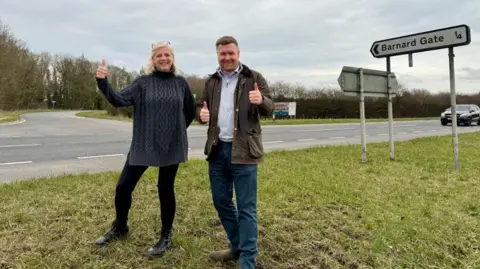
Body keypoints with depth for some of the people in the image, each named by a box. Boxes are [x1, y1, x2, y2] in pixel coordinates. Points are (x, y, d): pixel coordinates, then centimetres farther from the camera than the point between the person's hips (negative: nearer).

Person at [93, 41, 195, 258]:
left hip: (171, 146, 0)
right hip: (143, 145, 1)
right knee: (123, 186, 3)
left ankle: (166, 236, 25)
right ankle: (120, 228, 30)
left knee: (165, 189, 6)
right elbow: (119, 100, -13)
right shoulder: (142, 82, 0)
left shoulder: (180, 83, 4)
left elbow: (190, 112, 15)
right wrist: (102, 82, -28)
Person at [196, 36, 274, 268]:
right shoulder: (211, 81, 12)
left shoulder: (254, 78, -1)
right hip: (217, 149, 6)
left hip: (243, 150, -5)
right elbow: (200, 105, 19)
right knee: (221, 201, 15)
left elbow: (269, 109, -2)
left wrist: (261, 100, -26)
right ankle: (237, 246, 35)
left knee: (246, 208, -1)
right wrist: (201, 114, -6)